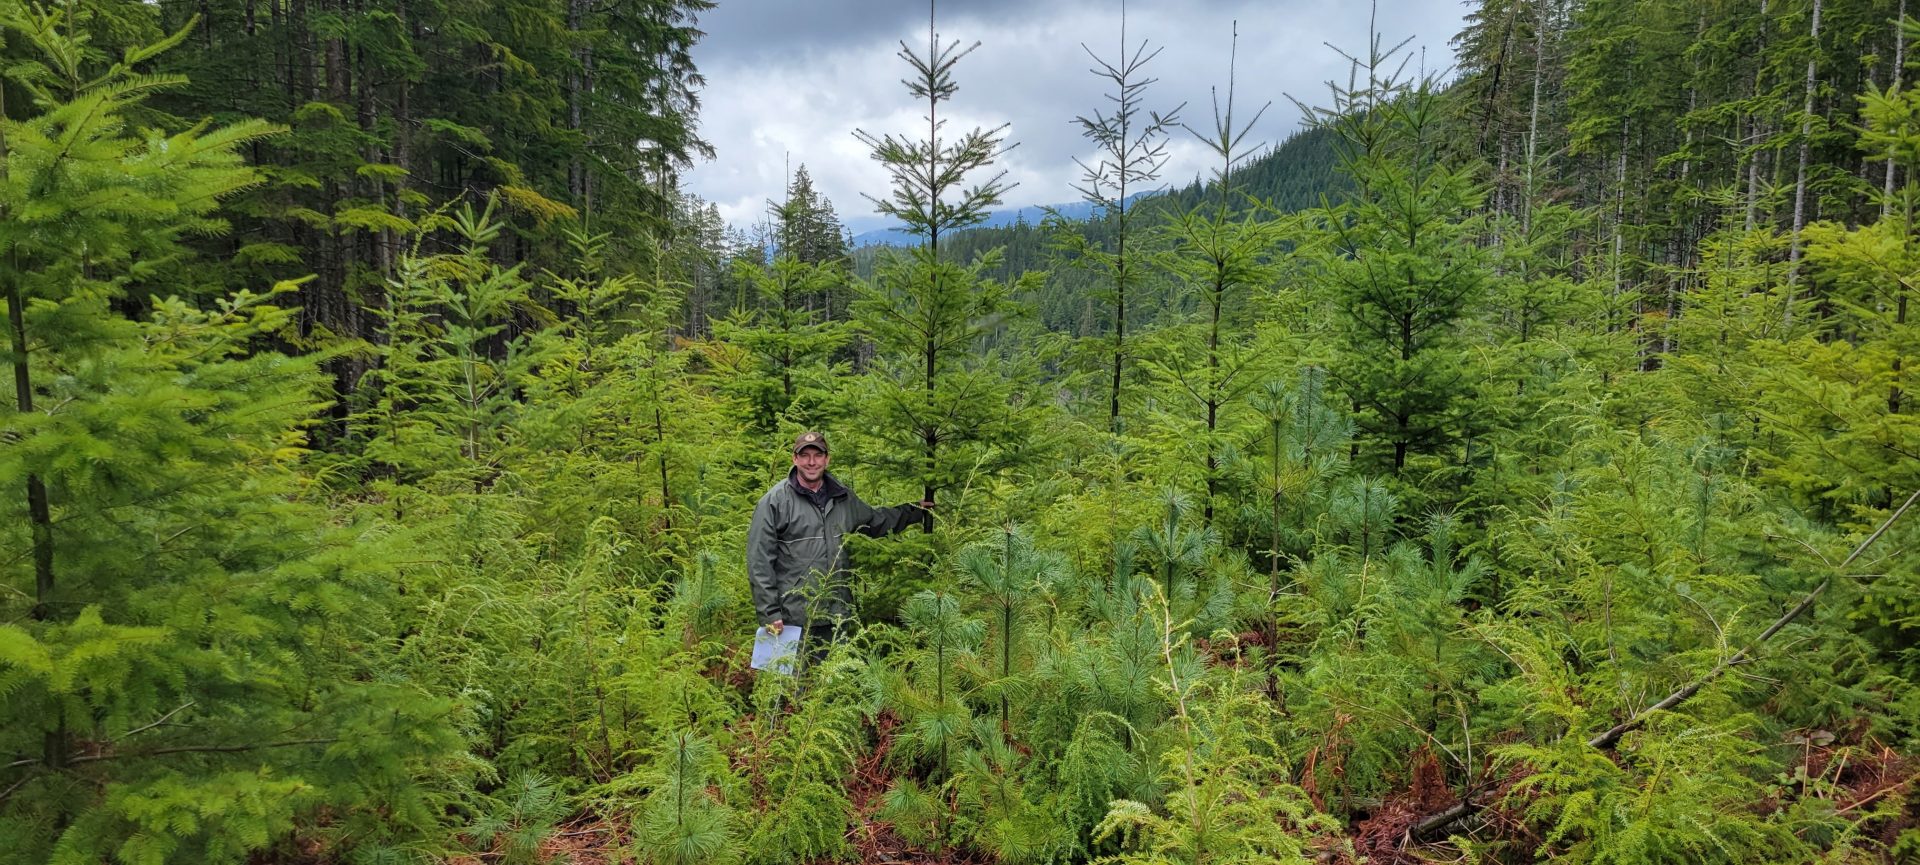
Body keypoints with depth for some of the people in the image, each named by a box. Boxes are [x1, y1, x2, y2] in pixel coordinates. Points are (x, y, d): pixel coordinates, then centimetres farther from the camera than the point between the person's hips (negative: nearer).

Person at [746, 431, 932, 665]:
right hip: (792, 619, -5)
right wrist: (769, 612, -13)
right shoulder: (775, 501, -7)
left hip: (836, 618, 5)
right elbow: (759, 562, -9)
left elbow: (875, 520, 29)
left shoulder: (843, 498, 10)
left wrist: (917, 512, 27)